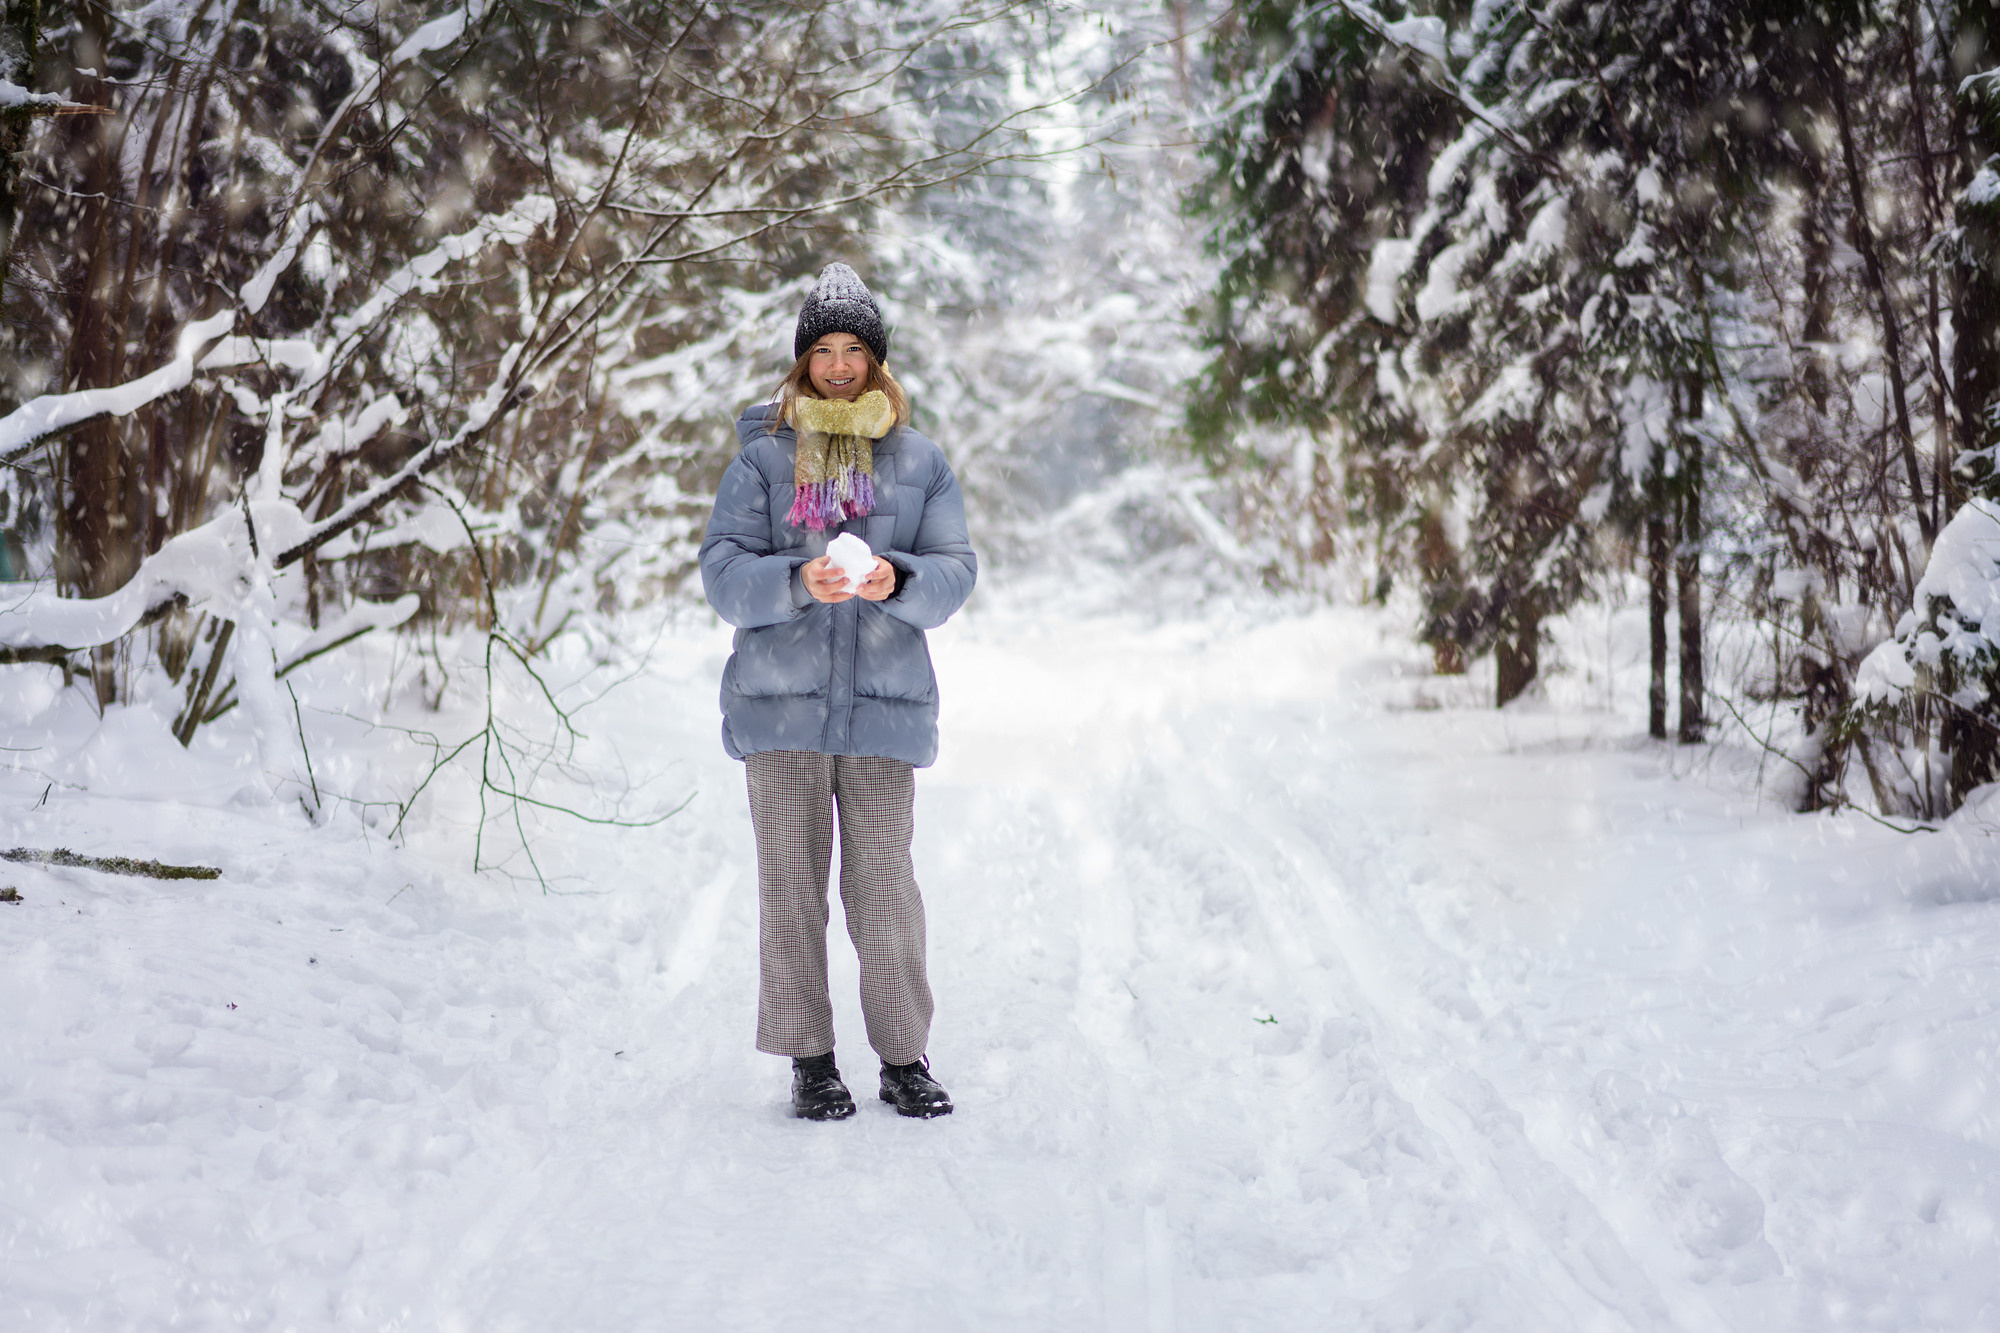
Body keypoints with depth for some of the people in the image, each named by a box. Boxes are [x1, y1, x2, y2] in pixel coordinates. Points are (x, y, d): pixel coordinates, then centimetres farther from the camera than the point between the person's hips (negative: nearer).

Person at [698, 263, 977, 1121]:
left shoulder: (918, 462, 10)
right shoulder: (763, 458, 5)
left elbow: (955, 572, 5)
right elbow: (723, 571, -2)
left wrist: (899, 580, -16)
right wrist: (798, 581, -20)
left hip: (885, 704, 1)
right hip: (781, 702, 0)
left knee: (884, 884, 0)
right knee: (792, 882, 2)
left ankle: (905, 1057, 10)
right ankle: (809, 1059, 11)